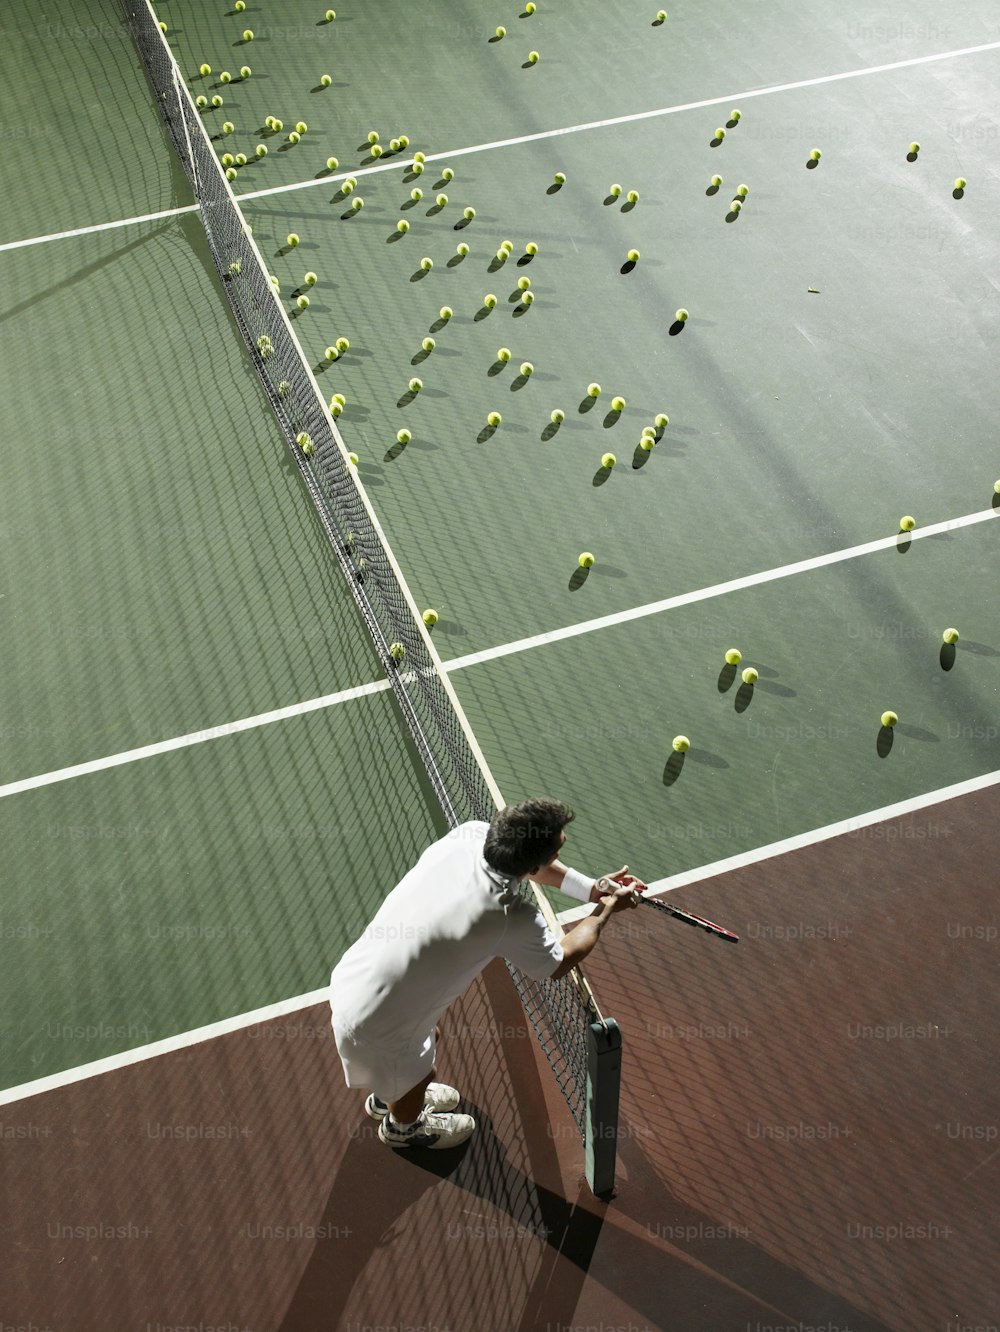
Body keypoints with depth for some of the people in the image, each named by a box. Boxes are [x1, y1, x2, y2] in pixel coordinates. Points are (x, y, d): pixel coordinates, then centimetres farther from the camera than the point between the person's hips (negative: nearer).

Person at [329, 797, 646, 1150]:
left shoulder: (471, 834, -14)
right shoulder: (515, 920, -29)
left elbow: (527, 860, 8)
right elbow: (559, 962, -6)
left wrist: (594, 889, 2)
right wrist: (607, 910, 6)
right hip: (375, 1027, -6)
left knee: (430, 1038, 35)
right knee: (420, 1075, 28)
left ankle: (387, 1097, 66)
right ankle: (403, 1127, 62)